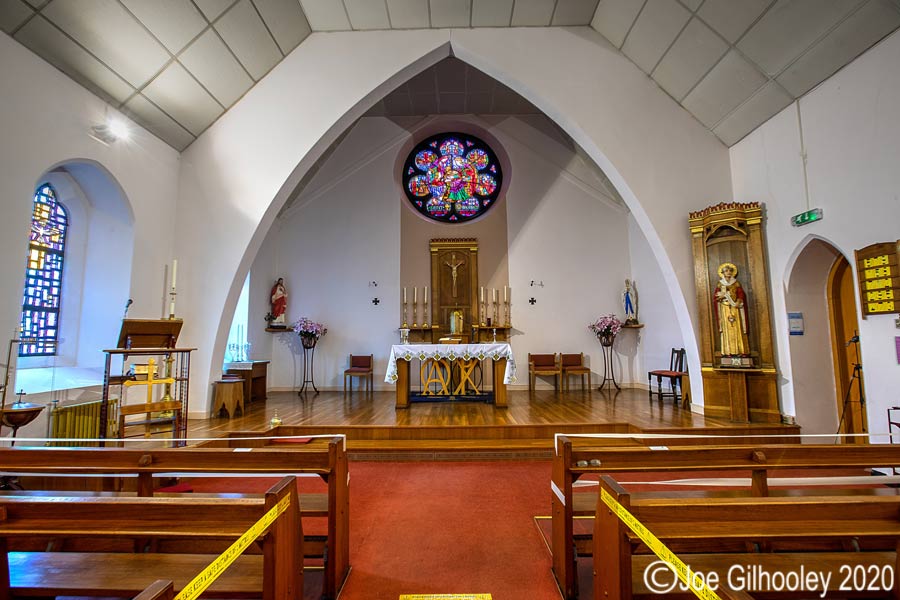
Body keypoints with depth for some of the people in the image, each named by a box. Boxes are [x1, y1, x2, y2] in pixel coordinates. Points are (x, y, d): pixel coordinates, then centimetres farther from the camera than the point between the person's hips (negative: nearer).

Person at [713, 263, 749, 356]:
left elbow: (741, 295, 1)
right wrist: (721, 296, -17)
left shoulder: (736, 283, 8)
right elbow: (715, 297, 3)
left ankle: (740, 350, -1)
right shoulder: (720, 284, 7)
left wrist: (738, 302, -16)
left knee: (737, 329, -3)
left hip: (735, 308, 0)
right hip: (725, 309, 0)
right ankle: (728, 351, -4)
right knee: (727, 329, -4)